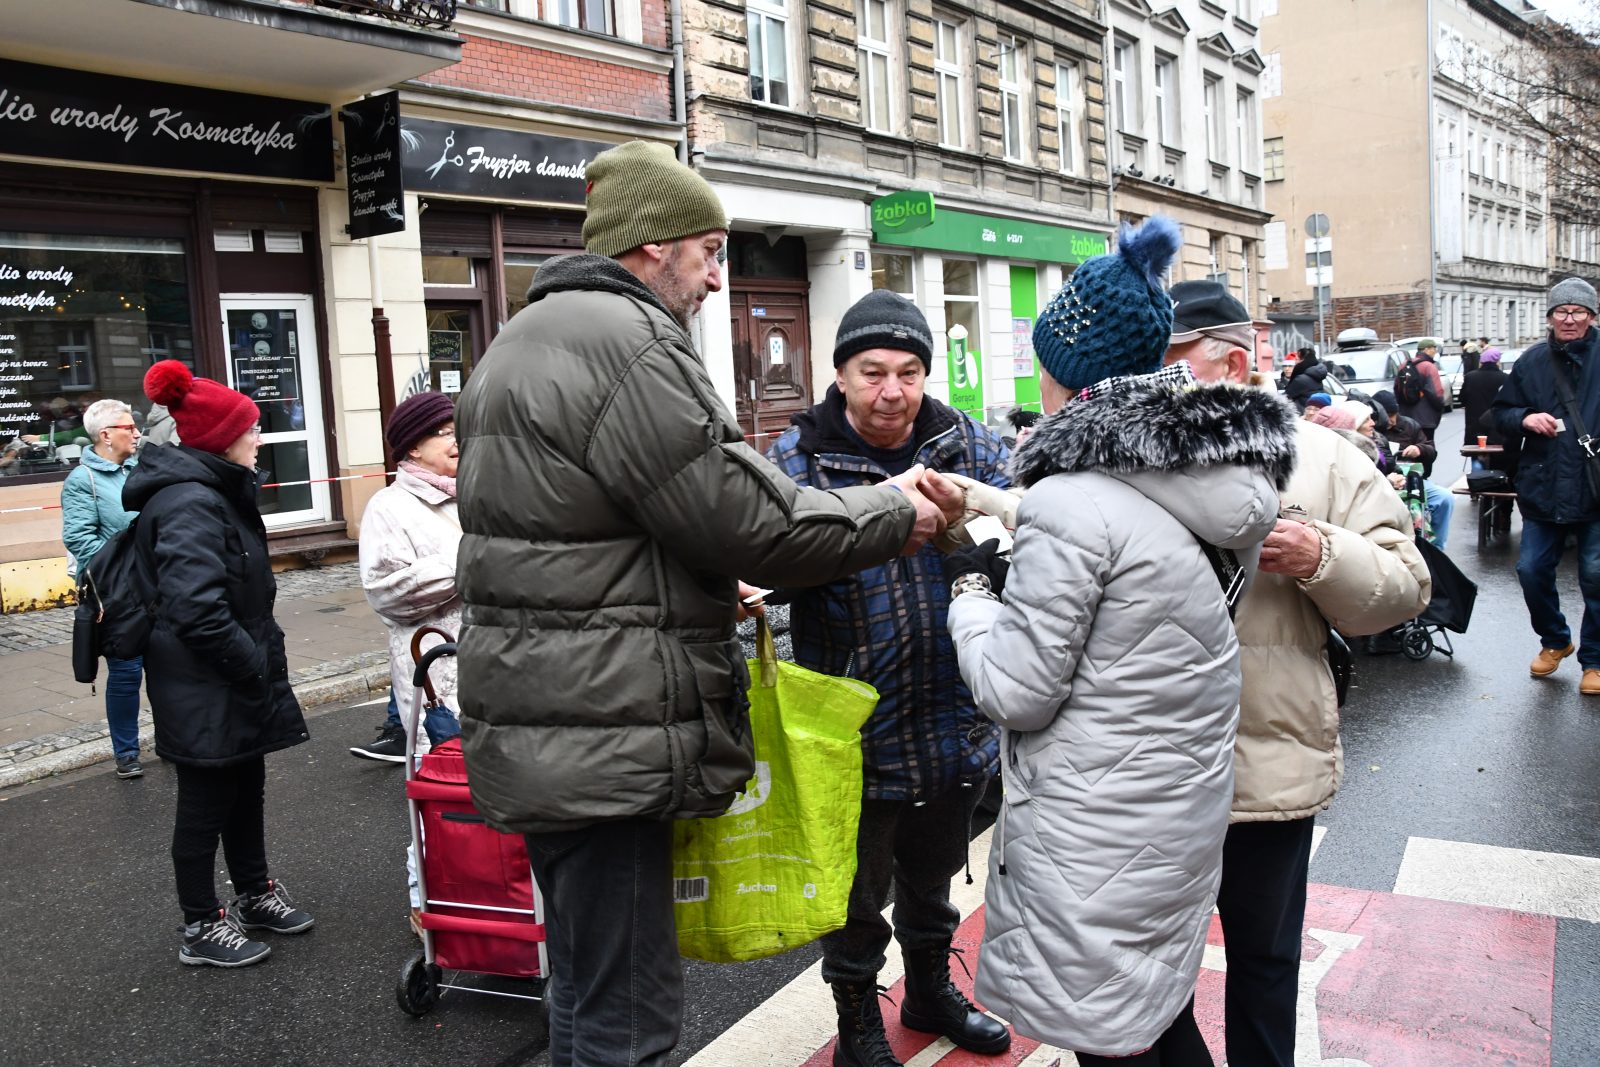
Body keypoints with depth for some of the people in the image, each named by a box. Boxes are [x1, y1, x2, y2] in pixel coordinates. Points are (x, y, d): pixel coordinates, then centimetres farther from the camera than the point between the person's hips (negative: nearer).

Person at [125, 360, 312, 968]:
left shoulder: (215, 493, 12)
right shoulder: (190, 503, -22)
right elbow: (198, 610, -31)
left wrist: (264, 659, 13)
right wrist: (257, 668, -21)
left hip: (236, 684, 10)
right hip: (204, 691, -10)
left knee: (246, 788, 21)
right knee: (206, 802, 4)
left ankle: (255, 895, 37)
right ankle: (202, 929, 20)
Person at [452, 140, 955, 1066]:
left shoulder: (526, 341, 18)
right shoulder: (627, 342, -16)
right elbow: (749, 518, -17)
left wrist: (706, 592, 17)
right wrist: (892, 513, -2)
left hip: (541, 729, 11)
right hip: (601, 741, -11)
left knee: (589, 987, 23)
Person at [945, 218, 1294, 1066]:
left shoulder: (1073, 505, -23)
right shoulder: (1225, 478, 3)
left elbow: (1016, 692, -18)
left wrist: (971, 589, -3)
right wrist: (1018, 572, 12)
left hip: (1097, 838, -8)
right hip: (1186, 806, 8)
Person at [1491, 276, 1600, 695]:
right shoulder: (1532, 361, 6)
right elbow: (1500, 413, 11)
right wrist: (1525, 419, -9)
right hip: (1543, 490, 3)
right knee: (1532, 570, 7)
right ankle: (1554, 641, 31)